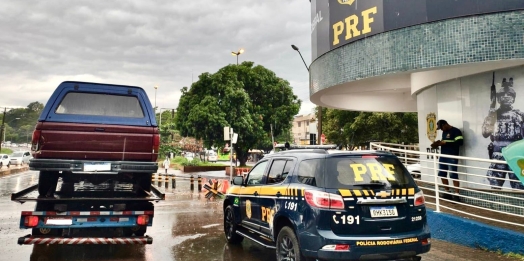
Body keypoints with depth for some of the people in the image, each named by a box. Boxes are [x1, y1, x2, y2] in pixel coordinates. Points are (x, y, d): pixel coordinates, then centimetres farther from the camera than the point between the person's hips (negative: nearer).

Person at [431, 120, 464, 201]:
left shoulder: (456, 131, -7)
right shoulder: (444, 132, 18)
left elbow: (460, 142, -18)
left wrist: (446, 143, -19)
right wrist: (439, 143, 6)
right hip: (443, 156, 9)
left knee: (453, 175, -7)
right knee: (442, 174, 11)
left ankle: (456, 195, 0)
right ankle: (448, 192, 24)